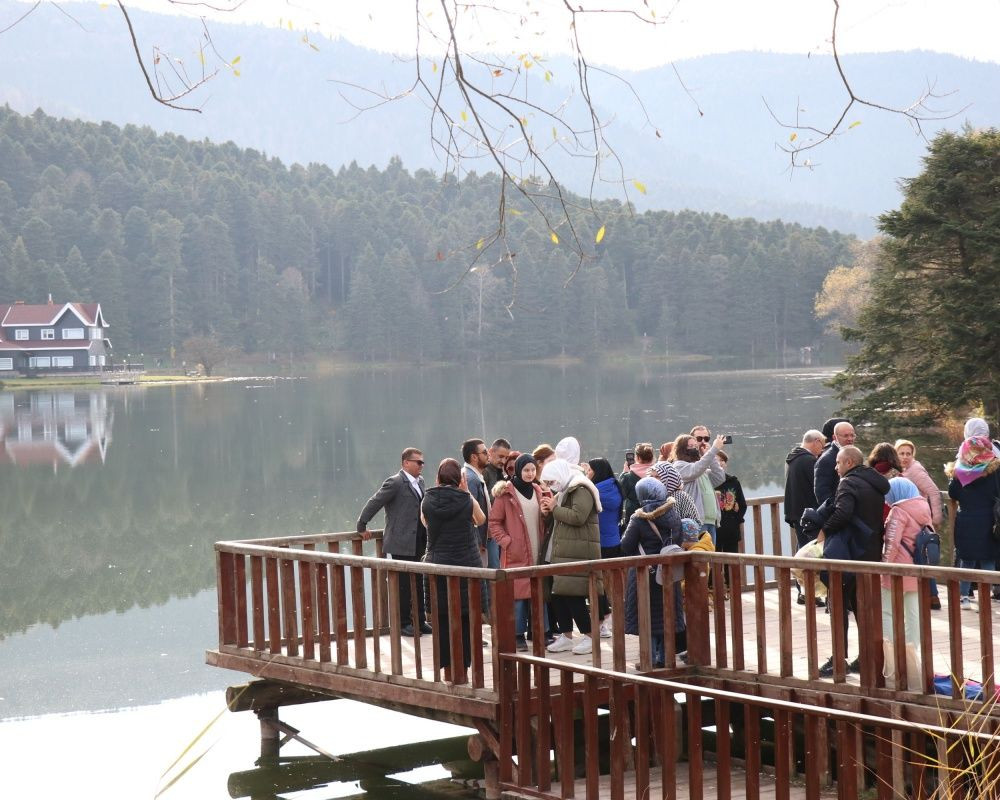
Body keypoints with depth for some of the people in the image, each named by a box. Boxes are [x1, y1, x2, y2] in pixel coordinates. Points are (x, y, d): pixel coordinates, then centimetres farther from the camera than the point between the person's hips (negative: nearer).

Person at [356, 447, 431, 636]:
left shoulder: (419, 482, 12)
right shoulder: (395, 482, -12)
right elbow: (373, 503, -10)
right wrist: (362, 527, -5)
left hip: (417, 545, 7)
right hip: (400, 545, -7)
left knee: (418, 584, 11)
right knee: (402, 586, 0)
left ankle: (420, 621, 19)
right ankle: (403, 624, 8)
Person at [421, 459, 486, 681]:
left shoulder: (428, 500, -4)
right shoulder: (466, 500, -9)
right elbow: (481, 520, 11)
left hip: (437, 565, 2)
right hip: (467, 564, -1)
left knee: (442, 620, 8)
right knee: (465, 619, 5)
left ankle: (448, 667, 11)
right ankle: (463, 665, 6)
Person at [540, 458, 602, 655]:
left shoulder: (581, 491, -8)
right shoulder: (562, 493, 22)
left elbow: (577, 517, -22)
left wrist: (555, 508, -11)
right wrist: (548, 512, 10)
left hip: (578, 554, -9)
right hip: (560, 553, 9)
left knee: (573, 596, -11)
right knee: (558, 594, 5)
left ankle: (589, 637, -2)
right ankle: (566, 636, 13)